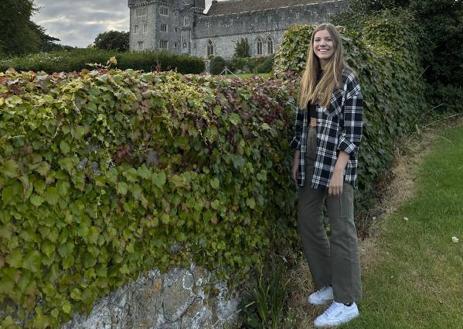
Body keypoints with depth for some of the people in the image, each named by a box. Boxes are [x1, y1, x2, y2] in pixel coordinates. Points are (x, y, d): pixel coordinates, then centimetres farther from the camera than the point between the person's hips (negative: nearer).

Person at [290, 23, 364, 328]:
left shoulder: (347, 79, -8)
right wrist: (297, 159, 11)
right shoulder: (309, 79, 13)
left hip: (335, 160, -7)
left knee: (341, 229, -2)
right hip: (309, 158, 8)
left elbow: (353, 129, -13)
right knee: (307, 222, 12)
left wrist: (339, 170, -18)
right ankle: (327, 284, 29)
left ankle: (347, 302, 10)